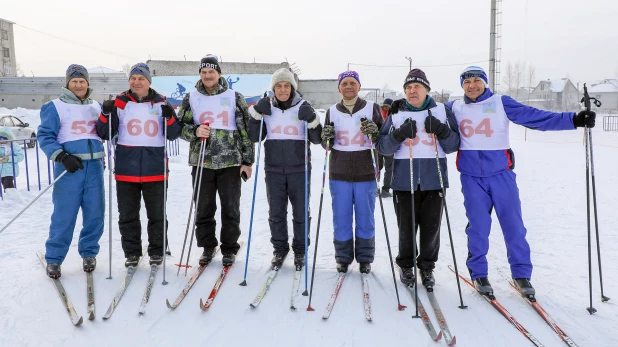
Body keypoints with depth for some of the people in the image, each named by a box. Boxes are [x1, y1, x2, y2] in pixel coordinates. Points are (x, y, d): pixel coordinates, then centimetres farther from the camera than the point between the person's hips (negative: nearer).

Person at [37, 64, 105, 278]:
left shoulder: (96, 106, 15)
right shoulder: (55, 106, 1)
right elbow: (44, 136, -3)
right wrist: (62, 157, -15)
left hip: (94, 165, 4)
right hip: (69, 167, -4)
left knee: (95, 213, 6)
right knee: (64, 215, -3)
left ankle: (89, 253, 22)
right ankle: (53, 258, 10)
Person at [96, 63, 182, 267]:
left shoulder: (161, 103, 5)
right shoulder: (120, 103, 5)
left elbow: (173, 135, 4)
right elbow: (105, 134, 5)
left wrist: (169, 117, -13)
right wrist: (106, 115, -11)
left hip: (155, 169, -1)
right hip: (126, 169, 1)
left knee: (157, 214, 8)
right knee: (127, 214, 9)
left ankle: (157, 251, 22)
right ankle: (131, 252, 23)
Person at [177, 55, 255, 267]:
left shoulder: (234, 97, 3)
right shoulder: (191, 98, 8)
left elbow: (246, 130, 3)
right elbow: (180, 126, 9)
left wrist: (247, 161, -2)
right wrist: (195, 132, -15)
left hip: (230, 162, -1)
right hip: (201, 161, 2)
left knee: (230, 208, 3)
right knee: (203, 208, 7)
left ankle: (229, 249, 18)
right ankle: (207, 247, 23)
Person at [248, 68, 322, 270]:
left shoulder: (303, 107, -1)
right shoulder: (267, 108, 5)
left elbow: (317, 139, -3)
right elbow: (254, 137, 2)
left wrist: (311, 120, -21)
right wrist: (256, 113, -9)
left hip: (299, 169, -1)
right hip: (273, 170, 2)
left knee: (301, 213, 8)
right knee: (276, 212, 9)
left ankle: (300, 251, 24)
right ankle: (280, 249, 26)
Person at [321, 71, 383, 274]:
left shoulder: (372, 108, 2)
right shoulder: (332, 111, 8)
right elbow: (326, 145, 12)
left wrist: (374, 133, -16)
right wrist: (326, 137, -9)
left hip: (365, 172, -1)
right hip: (339, 173, 2)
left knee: (365, 218, 6)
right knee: (341, 218, 6)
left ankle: (365, 258, 21)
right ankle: (343, 257, 20)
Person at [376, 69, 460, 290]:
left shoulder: (441, 112, 6)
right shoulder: (396, 114, 6)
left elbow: (453, 146, 6)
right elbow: (383, 147, 1)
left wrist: (441, 131, -12)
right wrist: (399, 134, -16)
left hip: (434, 179, 1)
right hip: (404, 180, 0)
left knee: (431, 227, 6)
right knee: (406, 227, 5)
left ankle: (427, 268, 25)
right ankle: (406, 266, 26)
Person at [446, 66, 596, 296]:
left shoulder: (501, 103, 0)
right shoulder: (454, 108, 5)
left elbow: (537, 118, -5)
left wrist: (573, 120, -13)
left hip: (501, 174, 0)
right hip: (472, 177, 0)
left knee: (513, 225, 3)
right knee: (478, 227, 2)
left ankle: (521, 273, 19)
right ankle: (478, 273, 18)